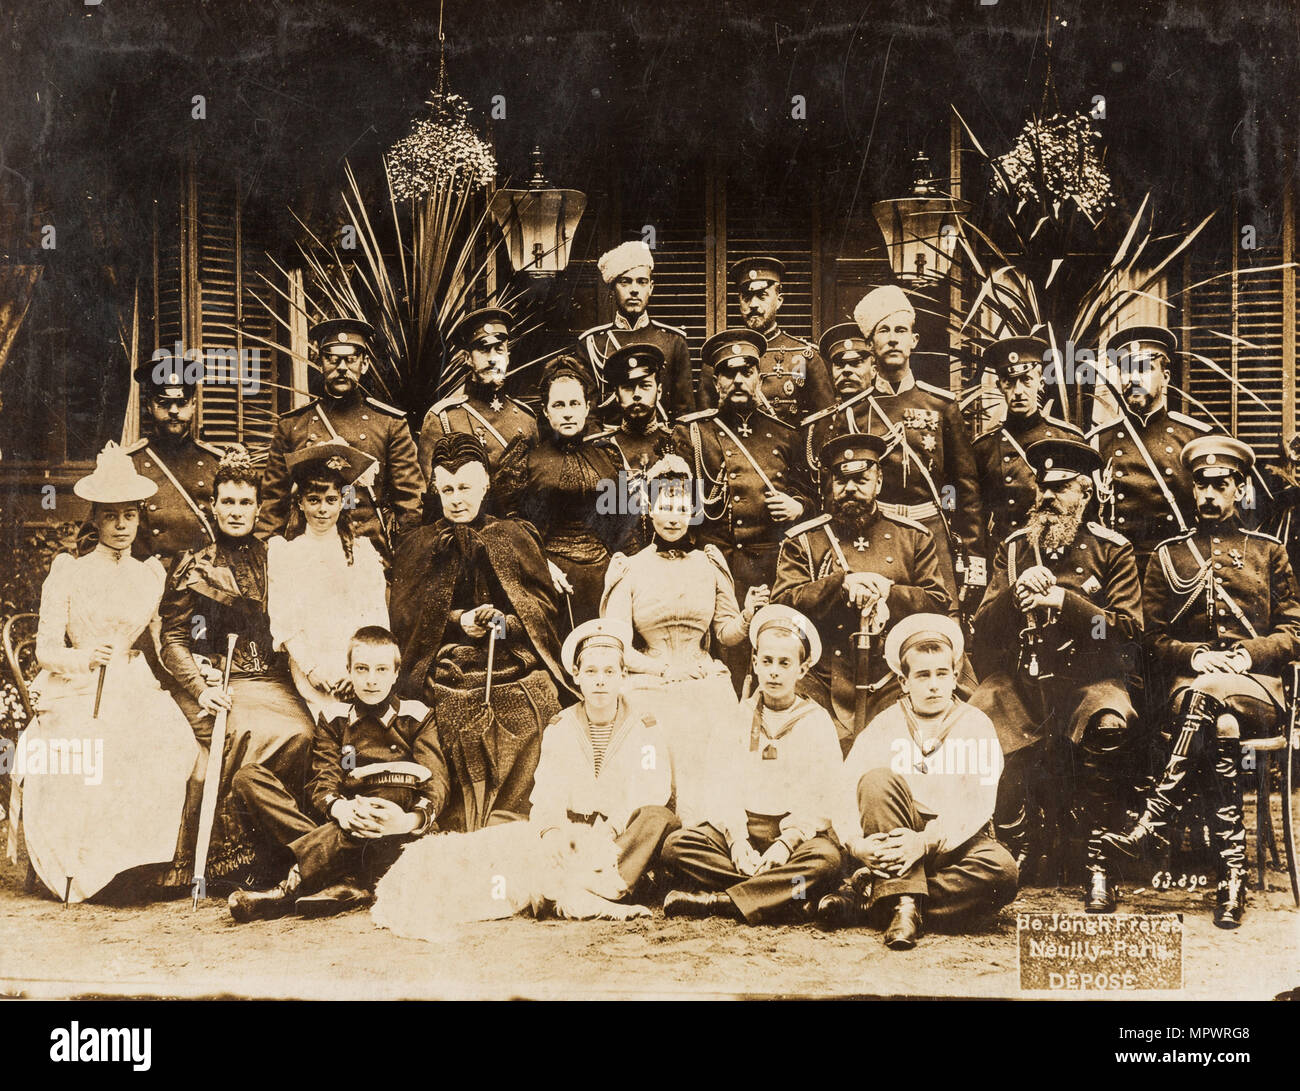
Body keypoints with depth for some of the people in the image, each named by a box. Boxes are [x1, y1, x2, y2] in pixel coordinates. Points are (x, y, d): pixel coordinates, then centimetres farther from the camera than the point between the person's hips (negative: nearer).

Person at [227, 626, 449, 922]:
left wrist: (411, 820, -29)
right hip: (342, 827, 3)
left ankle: (291, 886, -32)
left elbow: (436, 783, -4)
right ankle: (348, 883, -33)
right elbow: (322, 784, 2)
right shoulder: (333, 722, 16)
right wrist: (341, 810, -25)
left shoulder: (416, 717, 10)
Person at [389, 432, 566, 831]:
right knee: (456, 809, -9)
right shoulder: (418, 547, 16)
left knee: (515, 802, -9)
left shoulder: (516, 538, 14)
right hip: (448, 689, 0)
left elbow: (543, 611, 6)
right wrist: (459, 621, -10)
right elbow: (404, 619, 5)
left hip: (514, 685, 0)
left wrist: (504, 622, -13)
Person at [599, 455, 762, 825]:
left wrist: (747, 615, -11)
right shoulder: (630, 570, 3)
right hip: (650, 695, -1)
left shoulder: (710, 565, 9)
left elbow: (726, 634, 9)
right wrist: (663, 669, -12)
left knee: (709, 789, -3)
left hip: (707, 695, 2)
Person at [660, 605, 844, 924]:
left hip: (798, 832, -2)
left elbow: (820, 801, -3)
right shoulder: (737, 722, 14)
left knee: (827, 859, -35)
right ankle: (784, 894, -28)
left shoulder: (817, 722, 7)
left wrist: (787, 842, -19)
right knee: (676, 844, -23)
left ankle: (719, 901, -31)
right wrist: (736, 838, -15)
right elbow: (722, 791, 3)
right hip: (741, 829, 2)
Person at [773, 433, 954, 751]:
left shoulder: (913, 537, 15)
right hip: (821, 684, -1)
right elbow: (783, 603, -1)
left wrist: (889, 598, -10)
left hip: (893, 685, 1)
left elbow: (940, 603, 9)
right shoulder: (802, 540, 11)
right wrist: (842, 583, -14)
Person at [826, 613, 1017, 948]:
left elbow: (976, 804, -11)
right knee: (877, 779, -27)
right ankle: (905, 902, -33)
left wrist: (926, 841, -27)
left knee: (1002, 870, -31)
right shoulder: (884, 726, 6)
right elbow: (845, 791, -8)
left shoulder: (976, 726, 4)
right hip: (895, 840, 0)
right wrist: (855, 843, -29)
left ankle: (868, 903, -28)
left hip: (955, 842, 0)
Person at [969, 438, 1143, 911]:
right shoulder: (1014, 548, 14)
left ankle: (1097, 864, -22)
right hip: (1022, 679, 3)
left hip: (1090, 678, -3)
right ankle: (1016, 850, -10)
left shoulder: (1111, 549, 5)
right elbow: (983, 632, 9)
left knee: (1108, 728, -36)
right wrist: (1016, 595, -12)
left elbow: (1129, 628, -4)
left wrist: (1063, 601, -13)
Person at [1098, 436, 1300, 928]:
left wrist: (1248, 654, -8)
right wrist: (1196, 655, -8)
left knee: (1206, 696, -39)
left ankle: (1152, 824, -45)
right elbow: (1153, 636, 13)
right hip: (1187, 680, 1)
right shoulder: (1167, 555, 18)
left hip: (1257, 685, -1)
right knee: (1221, 731, -36)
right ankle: (1232, 877, -40)